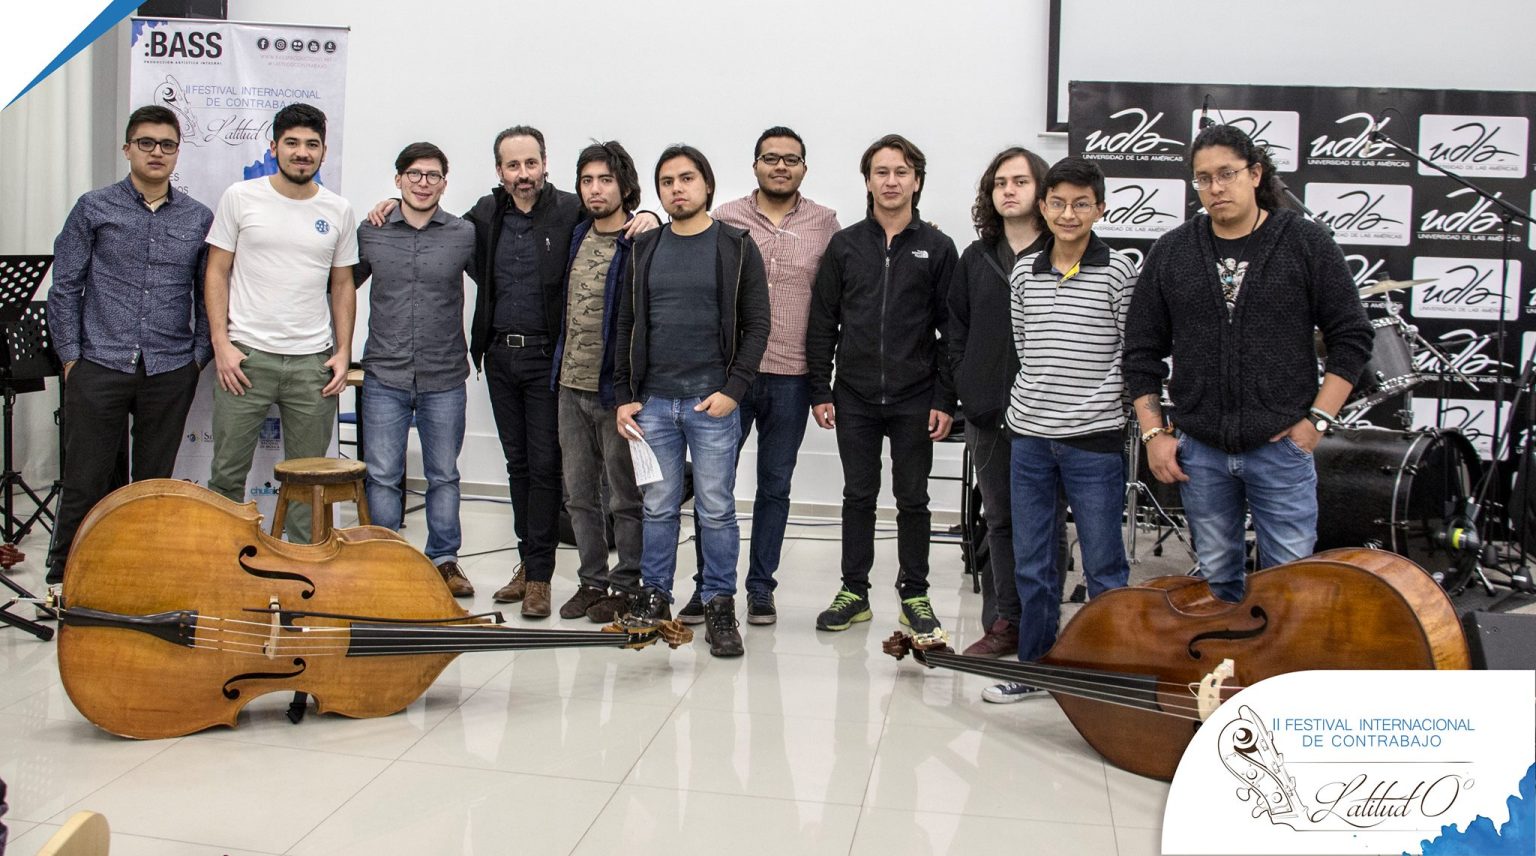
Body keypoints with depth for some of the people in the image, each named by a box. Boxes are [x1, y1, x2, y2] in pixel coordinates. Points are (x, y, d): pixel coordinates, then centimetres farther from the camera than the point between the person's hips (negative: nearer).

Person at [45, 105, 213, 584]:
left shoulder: (199, 218, 8)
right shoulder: (94, 209, 4)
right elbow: (65, 287, 3)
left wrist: (199, 356, 3)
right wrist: (71, 355, -1)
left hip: (170, 371, 1)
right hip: (100, 367, -1)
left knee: (155, 483, 9)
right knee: (86, 482, 4)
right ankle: (64, 578, 19)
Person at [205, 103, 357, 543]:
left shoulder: (338, 210, 8)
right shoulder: (241, 198, 2)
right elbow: (217, 273, 3)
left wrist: (343, 351, 3)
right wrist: (221, 344, -6)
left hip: (313, 362, 2)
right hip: (246, 357, -2)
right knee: (228, 473, 4)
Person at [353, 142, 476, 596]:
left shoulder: (465, 235, 0)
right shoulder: (370, 233, 4)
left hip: (444, 379, 0)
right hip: (384, 377, 1)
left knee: (444, 475, 10)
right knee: (382, 476, 4)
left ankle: (444, 560, 23)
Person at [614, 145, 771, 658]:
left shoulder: (736, 248, 1)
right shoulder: (645, 249, 10)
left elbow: (756, 325, -3)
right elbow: (628, 325, 11)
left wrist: (733, 390, -12)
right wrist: (624, 396, 5)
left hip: (712, 403, -3)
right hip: (653, 403, 3)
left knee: (716, 509, 2)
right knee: (658, 506, 9)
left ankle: (719, 606, 14)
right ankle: (655, 596, 23)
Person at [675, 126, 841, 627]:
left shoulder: (825, 224, 5)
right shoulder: (725, 219, 3)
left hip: (791, 378, 1)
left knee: (774, 486, 10)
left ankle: (761, 586, 22)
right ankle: (708, 585, 18)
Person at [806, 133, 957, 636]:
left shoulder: (937, 248, 2)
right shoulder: (844, 245, 5)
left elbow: (950, 329, 0)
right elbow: (822, 324, 6)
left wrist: (945, 400, -5)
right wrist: (821, 392, 0)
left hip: (914, 400, -1)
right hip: (855, 399, 1)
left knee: (912, 499, 8)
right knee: (858, 496, 9)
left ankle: (915, 595, 20)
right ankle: (854, 592, 20)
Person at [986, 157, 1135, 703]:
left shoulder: (1119, 274, -5)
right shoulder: (1024, 272, 7)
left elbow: (1135, 355, -3)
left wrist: (1103, 402, -3)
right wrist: (1036, 397, 12)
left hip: (1094, 437, -4)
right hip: (1029, 434, 4)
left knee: (1103, 567, 4)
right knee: (1031, 562, 11)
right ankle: (1035, 664, 25)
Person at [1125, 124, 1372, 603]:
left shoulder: (1306, 245, -1)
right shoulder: (1171, 253, 4)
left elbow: (1352, 339, 0)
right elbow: (1142, 351, 7)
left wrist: (1317, 419, -7)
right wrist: (1153, 432, 1)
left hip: (1282, 448, -2)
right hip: (1199, 453, 2)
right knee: (1216, 582, 14)